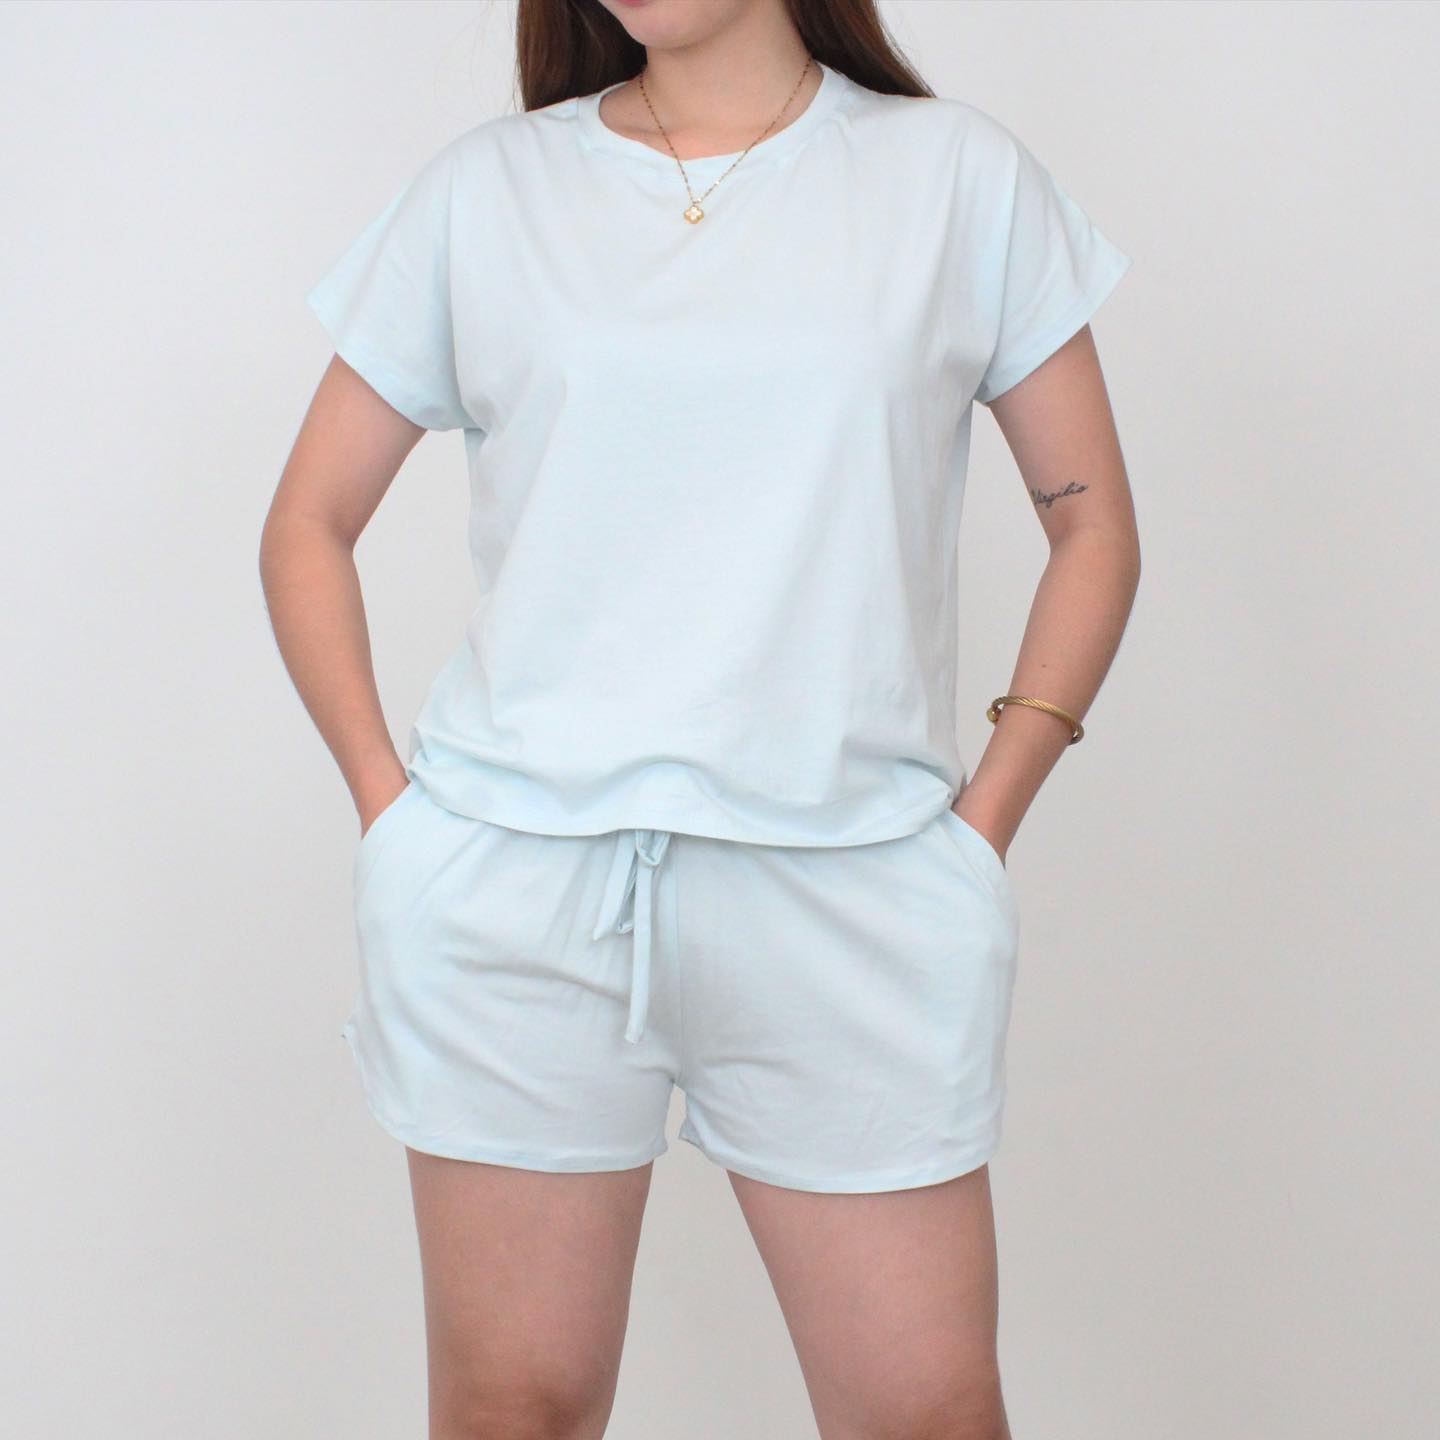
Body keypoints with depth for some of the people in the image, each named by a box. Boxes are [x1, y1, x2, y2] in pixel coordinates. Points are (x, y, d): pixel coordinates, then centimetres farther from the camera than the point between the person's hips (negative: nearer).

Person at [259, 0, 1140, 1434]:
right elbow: (308, 524, 14)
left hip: (847, 884, 0)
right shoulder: (483, 190, 10)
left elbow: (1091, 523, 11)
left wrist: (984, 825, 2)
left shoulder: (959, 175, 8)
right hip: (509, 882, 1)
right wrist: (387, 804, 2)